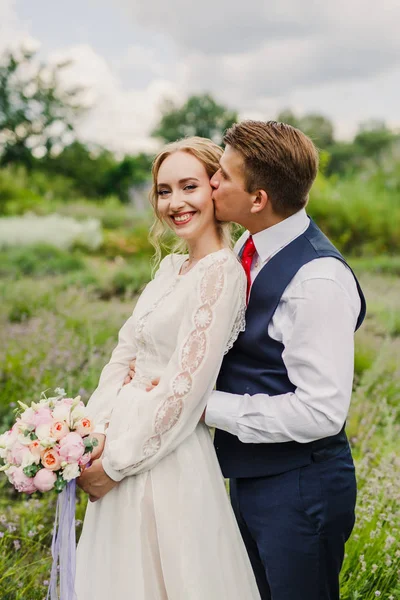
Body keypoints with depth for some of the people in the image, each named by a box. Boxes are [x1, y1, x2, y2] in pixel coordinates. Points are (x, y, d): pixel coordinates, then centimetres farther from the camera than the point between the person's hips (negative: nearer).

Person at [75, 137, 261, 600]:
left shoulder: (221, 273, -17)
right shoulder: (170, 267, 10)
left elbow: (185, 387, -21)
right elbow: (124, 355, 7)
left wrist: (115, 462, -15)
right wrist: (97, 432, -7)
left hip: (168, 458, -8)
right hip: (124, 439, 8)